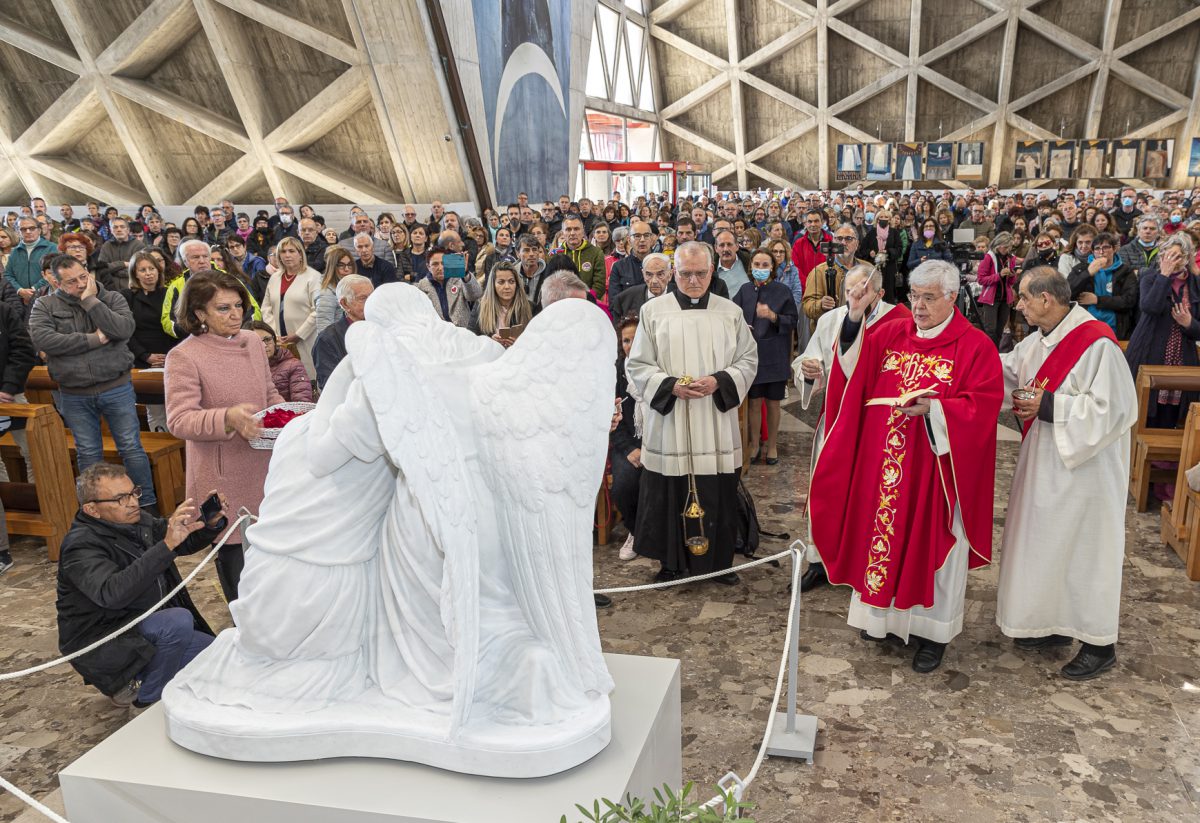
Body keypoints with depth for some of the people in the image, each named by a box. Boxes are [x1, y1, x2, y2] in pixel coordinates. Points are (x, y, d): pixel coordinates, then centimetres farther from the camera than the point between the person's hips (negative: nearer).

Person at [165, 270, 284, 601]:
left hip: (262, 464, 5)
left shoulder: (252, 341, 6)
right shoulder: (183, 357, -13)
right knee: (233, 546, 7)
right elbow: (179, 420, -19)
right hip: (222, 473, -5)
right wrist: (228, 418, -34)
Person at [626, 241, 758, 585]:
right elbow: (637, 365, 2)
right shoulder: (653, 310, 2)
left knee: (718, 495, 5)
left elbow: (748, 360, 8)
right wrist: (671, 385, -14)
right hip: (669, 422, -1)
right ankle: (673, 563, 19)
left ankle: (718, 560, 22)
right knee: (671, 495, 2)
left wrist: (719, 381, -10)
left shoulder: (730, 312, 7)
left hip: (716, 425, 1)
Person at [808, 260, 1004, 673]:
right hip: (883, 464, 4)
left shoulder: (975, 346, -5)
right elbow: (855, 367, -4)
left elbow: (983, 405, -12)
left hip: (936, 466, -4)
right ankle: (885, 612, 28)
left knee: (930, 542, 5)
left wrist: (934, 408, -25)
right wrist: (854, 318, -17)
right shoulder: (890, 334, 7)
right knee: (883, 531, 11)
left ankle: (933, 629, 21)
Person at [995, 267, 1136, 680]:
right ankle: (1053, 625, 34)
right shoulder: (1040, 340, 4)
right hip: (1045, 464, 9)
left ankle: (1099, 644, 20)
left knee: (1084, 550, 3)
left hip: (1084, 470, -8)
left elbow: (1115, 409, -24)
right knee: (1046, 543, 17)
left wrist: (1049, 406, -22)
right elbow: (1005, 368, 17)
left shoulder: (1097, 344, -22)